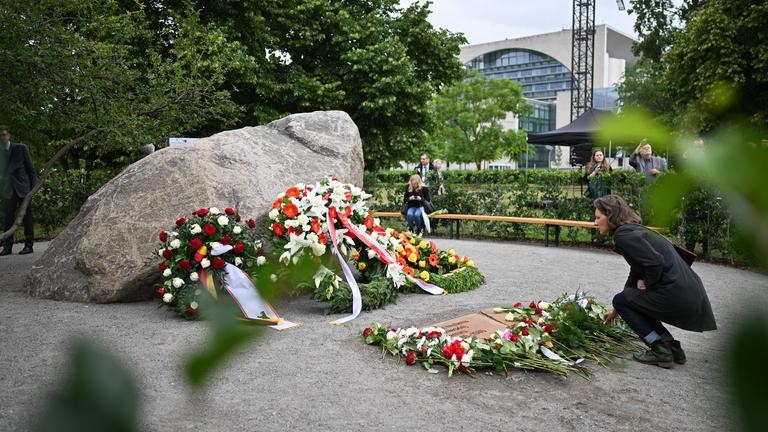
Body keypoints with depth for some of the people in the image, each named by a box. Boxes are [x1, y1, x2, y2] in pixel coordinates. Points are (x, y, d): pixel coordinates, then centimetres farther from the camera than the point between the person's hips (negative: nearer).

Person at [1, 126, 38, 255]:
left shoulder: (21, 148, 1)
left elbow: (31, 168, 1)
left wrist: (33, 186, -5)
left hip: (23, 188, -3)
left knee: (27, 217, 1)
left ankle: (28, 245, 5)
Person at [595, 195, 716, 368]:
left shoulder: (623, 235, -11)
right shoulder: (634, 230, 20)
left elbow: (655, 262, -25)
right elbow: (636, 275, 30)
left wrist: (646, 284, -3)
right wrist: (616, 309, 37)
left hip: (676, 296, -9)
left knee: (621, 300, 7)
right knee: (631, 301, 25)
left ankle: (661, 352, 6)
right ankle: (673, 348, 20)